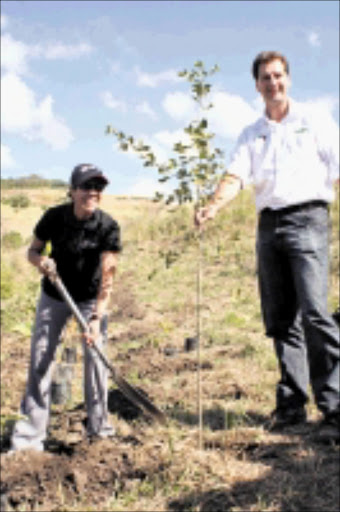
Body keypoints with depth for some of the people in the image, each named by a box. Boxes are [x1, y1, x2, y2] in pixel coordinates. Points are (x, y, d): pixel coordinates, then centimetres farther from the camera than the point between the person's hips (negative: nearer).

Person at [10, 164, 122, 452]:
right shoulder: (54, 217, -17)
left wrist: (97, 317, -38)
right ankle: (31, 434, 2)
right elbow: (33, 250, -3)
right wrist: (41, 261, -27)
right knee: (40, 358, -3)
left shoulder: (108, 227, -22)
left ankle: (99, 426, 16)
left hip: (90, 299, -1)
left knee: (96, 357, -3)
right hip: (54, 297, 1)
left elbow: (107, 276, -28)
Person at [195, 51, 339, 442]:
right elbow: (236, 176, 2)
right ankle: (291, 403, 13)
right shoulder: (251, 135, 17)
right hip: (268, 224, 5)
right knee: (279, 318, 5)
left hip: (307, 217, -4)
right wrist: (213, 206, -17)